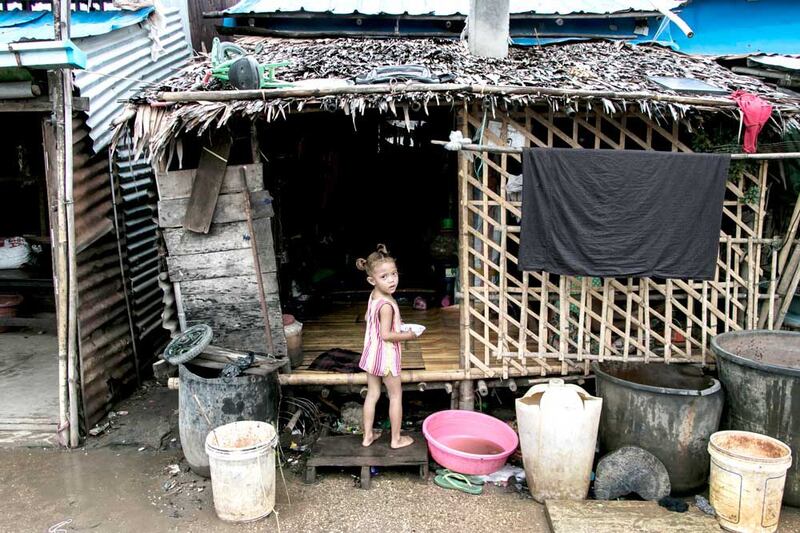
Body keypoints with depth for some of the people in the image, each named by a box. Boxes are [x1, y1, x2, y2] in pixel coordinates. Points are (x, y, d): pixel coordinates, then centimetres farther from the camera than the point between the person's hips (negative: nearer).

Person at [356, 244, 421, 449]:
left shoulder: (373, 296, 0)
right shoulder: (387, 305, -27)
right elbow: (386, 335, -27)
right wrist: (408, 335, -14)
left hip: (372, 353, 8)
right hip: (386, 355, -8)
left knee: (372, 394, 17)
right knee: (396, 395, 9)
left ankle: (367, 435, 27)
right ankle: (396, 439, 20)